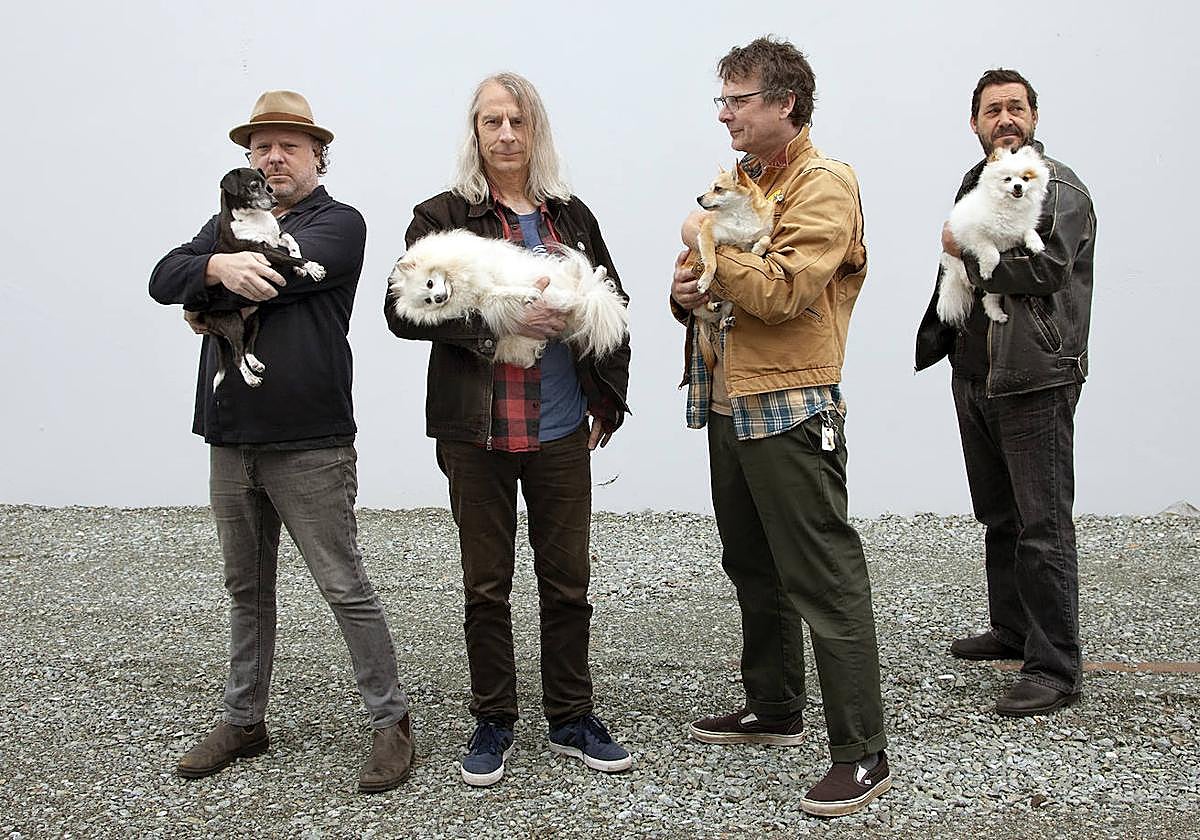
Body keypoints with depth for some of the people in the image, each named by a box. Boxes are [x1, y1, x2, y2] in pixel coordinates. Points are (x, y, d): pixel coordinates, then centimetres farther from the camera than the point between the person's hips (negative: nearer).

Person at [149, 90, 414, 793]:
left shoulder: (339, 222, -1)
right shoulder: (231, 224, 17)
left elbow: (284, 268, -19)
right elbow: (164, 278, 2)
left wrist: (205, 293, -4)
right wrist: (218, 267, -19)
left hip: (311, 444, -6)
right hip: (232, 441, 6)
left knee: (346, 588, -2)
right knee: (248, 589, 16)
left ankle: (392, 722, 10)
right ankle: (244, 720, 29)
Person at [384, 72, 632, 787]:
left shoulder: (571, 216, 9)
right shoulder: (442, 216, 0)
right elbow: (403, 311, -9)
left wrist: (608, 398, 8)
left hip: (564, 433, 3)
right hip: (477, 433, -2)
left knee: (568, 580, 9)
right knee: (487, 583, 7)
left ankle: (572, 718, 23)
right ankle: (494, 722, 22)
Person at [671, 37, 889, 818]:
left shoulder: (823, 187, -10)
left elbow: (781, 291, -24)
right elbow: (708, 278, 23)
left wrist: (710, 244, -12)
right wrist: (688, 289, 0)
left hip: (789, 413, -9)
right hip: (730, 404, 9)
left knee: (826, 582, -6)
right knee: (755, 569, 18)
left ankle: (863, 754, 1)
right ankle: (774, 708, 33)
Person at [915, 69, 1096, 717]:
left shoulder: (1058, 187, -7)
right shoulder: (975, 184, 18)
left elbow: (1044, 267, -22)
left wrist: (966, 251, -9)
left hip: (1035, 378, -8)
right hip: (975, 375, 8)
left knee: (1043, 527, -7)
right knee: (999, 517, 18)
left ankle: (1055, 668, -2)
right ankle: (1012, 631, 32)